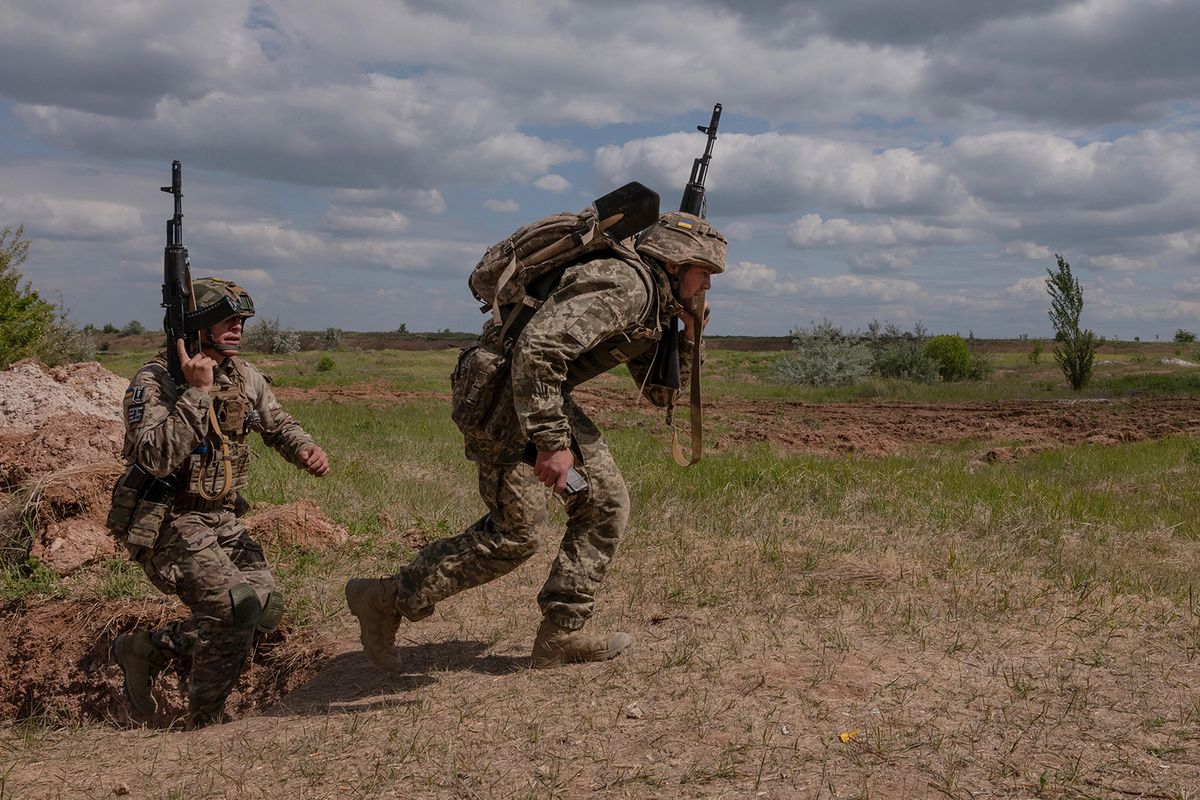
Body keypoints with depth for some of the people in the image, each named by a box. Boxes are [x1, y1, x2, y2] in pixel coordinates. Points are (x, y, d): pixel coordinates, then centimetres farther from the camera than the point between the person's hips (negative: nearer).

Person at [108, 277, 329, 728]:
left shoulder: (245, 377, 5)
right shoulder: (154, 381, -16)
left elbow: (279, 427, 16)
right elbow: (156, 458, -30)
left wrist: (306, 450, -6)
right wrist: (197, 392, -31)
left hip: (222, 519, 8)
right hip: (167, 522, -8)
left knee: (266, 606, 4)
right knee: (235, 607, -18)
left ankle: (145, 650, 19)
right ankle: (206, 721, 4)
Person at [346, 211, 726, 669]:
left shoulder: (655, 307, 12)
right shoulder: (625, 285, -20)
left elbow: (661, 394, 21)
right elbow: (537, 348, -33)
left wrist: (689, 335, 5)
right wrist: (552, 443, -33)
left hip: (544, 395, 10)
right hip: (500, 394, -10)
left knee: (605, 503, 8)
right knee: (515, 533, -5)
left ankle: (561, 633, 14)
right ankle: (387, 601, 7)